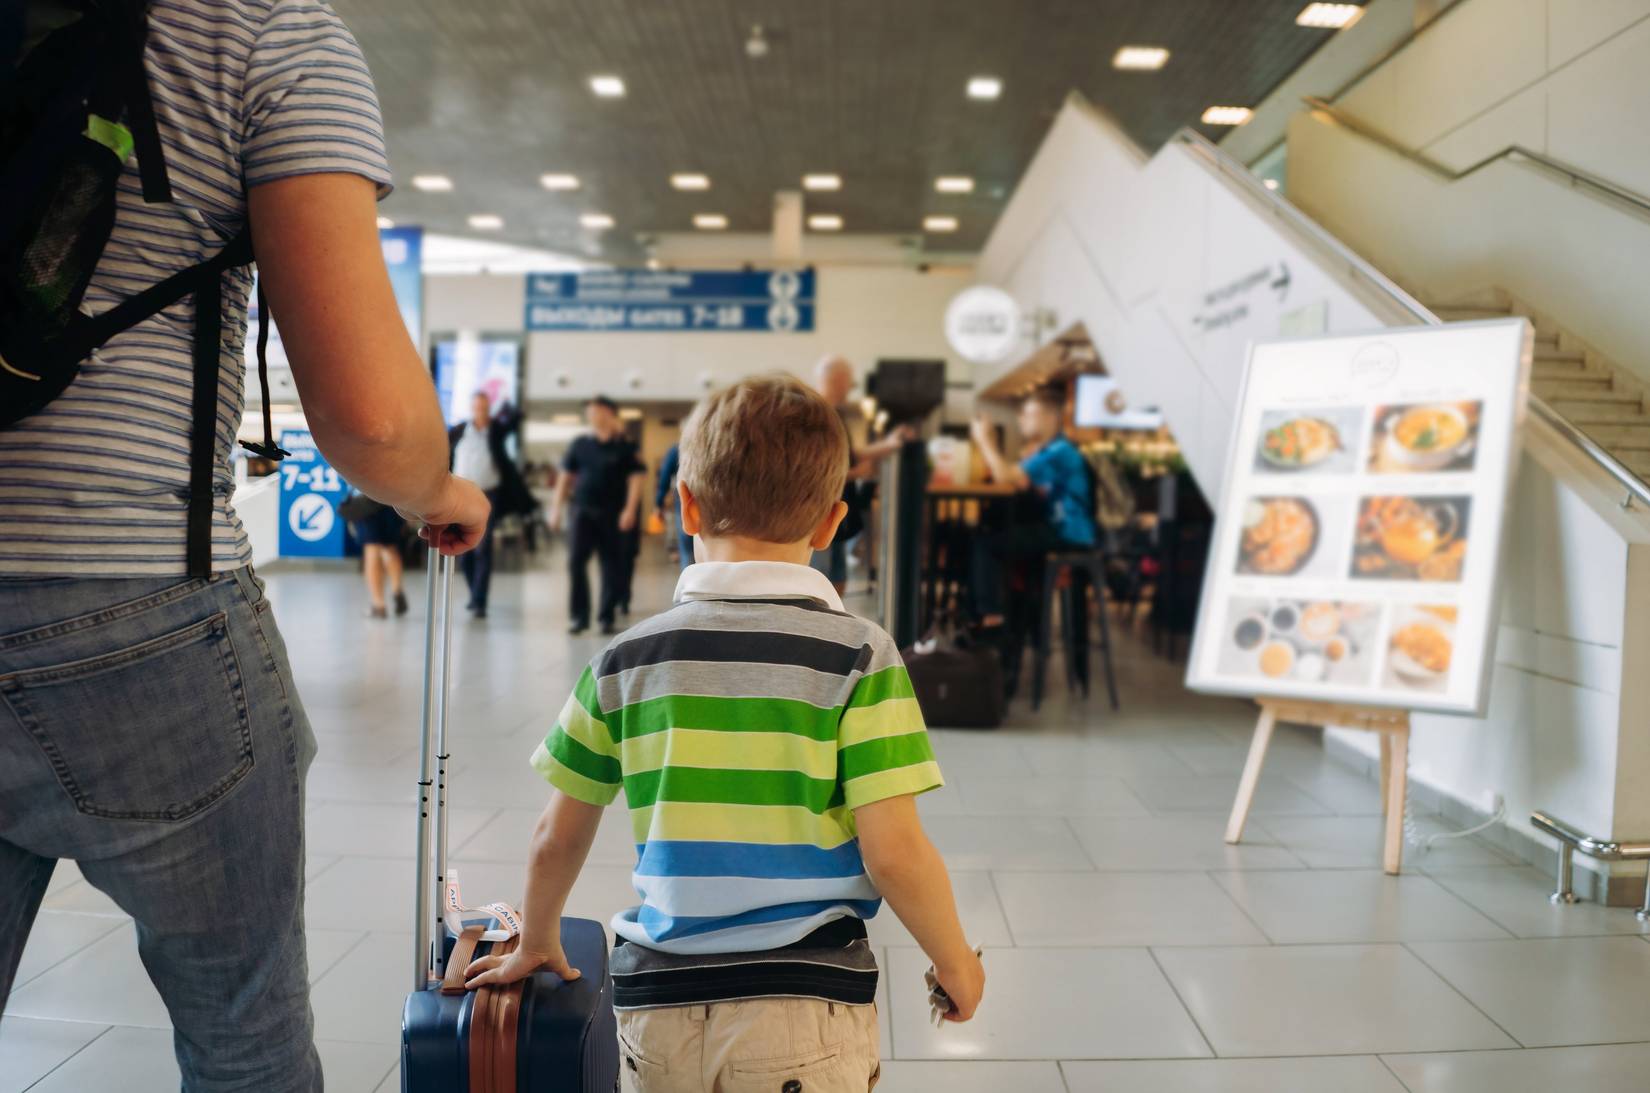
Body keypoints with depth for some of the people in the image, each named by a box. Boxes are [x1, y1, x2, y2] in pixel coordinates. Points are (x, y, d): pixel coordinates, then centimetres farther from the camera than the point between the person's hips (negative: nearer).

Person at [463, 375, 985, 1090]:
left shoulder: (625, 660, -1)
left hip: (657, 1009, 3)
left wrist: (538, 942, 26)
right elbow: (893, 854, -13)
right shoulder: (858, 656, -10)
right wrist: (955, 964, 5)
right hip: (804, 1008, -3)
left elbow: (558, 838, 7)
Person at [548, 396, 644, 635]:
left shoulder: (624, 446, 0)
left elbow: (635, 479, -2)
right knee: (576, 561, -6)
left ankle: (606, 617, 13)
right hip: (582, 510, 2)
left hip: (612, 514, -2)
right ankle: (580, 616, 3)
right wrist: (556, 508, 8)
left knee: (611, 566, 2)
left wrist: (630, 509, -12)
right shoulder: (579, 444, 8)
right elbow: (565, 477, 13)